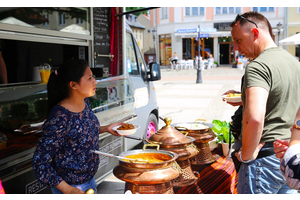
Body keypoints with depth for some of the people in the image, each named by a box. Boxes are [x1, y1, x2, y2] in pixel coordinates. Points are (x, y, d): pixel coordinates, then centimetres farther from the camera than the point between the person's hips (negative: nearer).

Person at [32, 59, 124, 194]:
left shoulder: (84, 103, -6)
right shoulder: (59, 118, -29)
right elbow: (39, 162, -24)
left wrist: (106, 128, -1)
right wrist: (67, 190, -24)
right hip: (71, 187, -7)